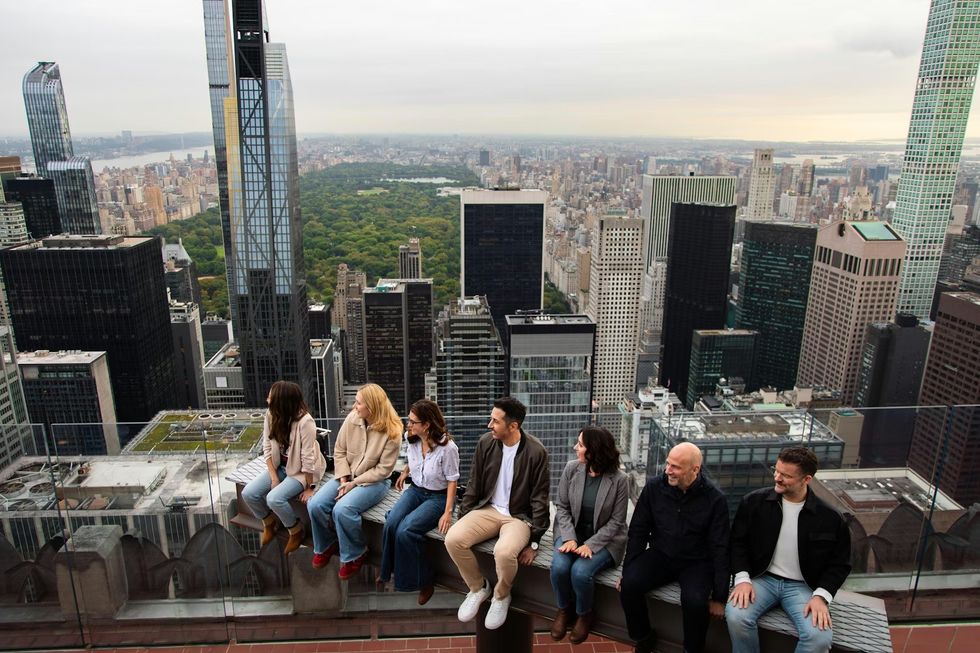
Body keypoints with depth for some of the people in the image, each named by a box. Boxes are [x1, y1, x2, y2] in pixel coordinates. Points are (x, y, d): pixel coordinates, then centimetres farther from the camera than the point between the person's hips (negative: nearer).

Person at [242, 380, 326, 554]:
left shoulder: (305, 421, -28)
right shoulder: (271, 415, -10)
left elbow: (308, 458, -23)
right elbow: (267, 448, -4)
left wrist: (310, 487, -16)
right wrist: (274, 478, -9)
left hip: (300, 470, -6)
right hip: (279, 466, 7)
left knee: (274, 498, -26)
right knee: (248, 493, -9)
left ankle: (297, 531, 1)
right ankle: (269, 524, 20)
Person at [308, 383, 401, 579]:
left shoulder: (392, 432, -20)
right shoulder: (352, 418, -7)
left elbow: (383, 469, -16)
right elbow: (339, 451, 1)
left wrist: (354, 483, -18)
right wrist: (344, 479, -9)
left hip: (374, 481, -5)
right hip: (347, 475, 5)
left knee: (342, 509, -29)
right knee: (315, 504, -15)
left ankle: (354, 555, -2)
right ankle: (326, 545, 14)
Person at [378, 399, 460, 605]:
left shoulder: (447, 447, -23)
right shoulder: (412, 440, -4)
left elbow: (452, 481, -14)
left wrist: (448, 512, -17)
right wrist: (405, 472, 15)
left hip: (437, 496, -6)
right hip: (415, 490, 6)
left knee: (405, 531, -25)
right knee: (390, 524, -21)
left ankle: (423, 583, -4)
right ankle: (387, 570, 5)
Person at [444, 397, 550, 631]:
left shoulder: (536, 452, -16)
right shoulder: (485, 442, -5)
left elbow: (539, 500, -10)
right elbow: (473, 485, 7)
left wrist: (534, 542, -10)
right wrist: (462, 520, 5)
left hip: (519, 516, -4)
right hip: (488, 509, 4)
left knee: (504, 552, -34)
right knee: (453, 539, -21)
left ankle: (501, 596, 1)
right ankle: (478, 587, 8)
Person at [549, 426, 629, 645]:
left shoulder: (618, 480, -16)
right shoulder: (571, 469, -8)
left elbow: (616, 521, -11)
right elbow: (562, 507, -1)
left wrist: (591, 544, -20)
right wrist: (569, 538, -14)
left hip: (603, 539, -3)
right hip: (572, 532, 3)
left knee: (580, 572, -27)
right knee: (559, 567, -23)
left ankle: (584, 614, 6)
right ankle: (564, 609, 9)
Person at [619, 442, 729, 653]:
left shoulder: (715, 499, -14)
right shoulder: (654, 488, -8)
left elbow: (720, 548, -10)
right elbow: (638, 531, 0)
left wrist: (719, 596, -10)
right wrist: (627, 571, -3)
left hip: (696, 562, -2)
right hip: (660, 555, 2)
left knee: (695, 601, -31)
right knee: (629, 585, -23)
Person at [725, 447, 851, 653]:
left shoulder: (829, 518, -8)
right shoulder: (754, 502, -6)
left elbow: (839, 563, 2)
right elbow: (738, 542, 2)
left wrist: (821, 596, -12)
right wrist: (742, 578, -11)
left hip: (802, 586, 0)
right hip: (762, 578, 1)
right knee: (736, 616, -27)